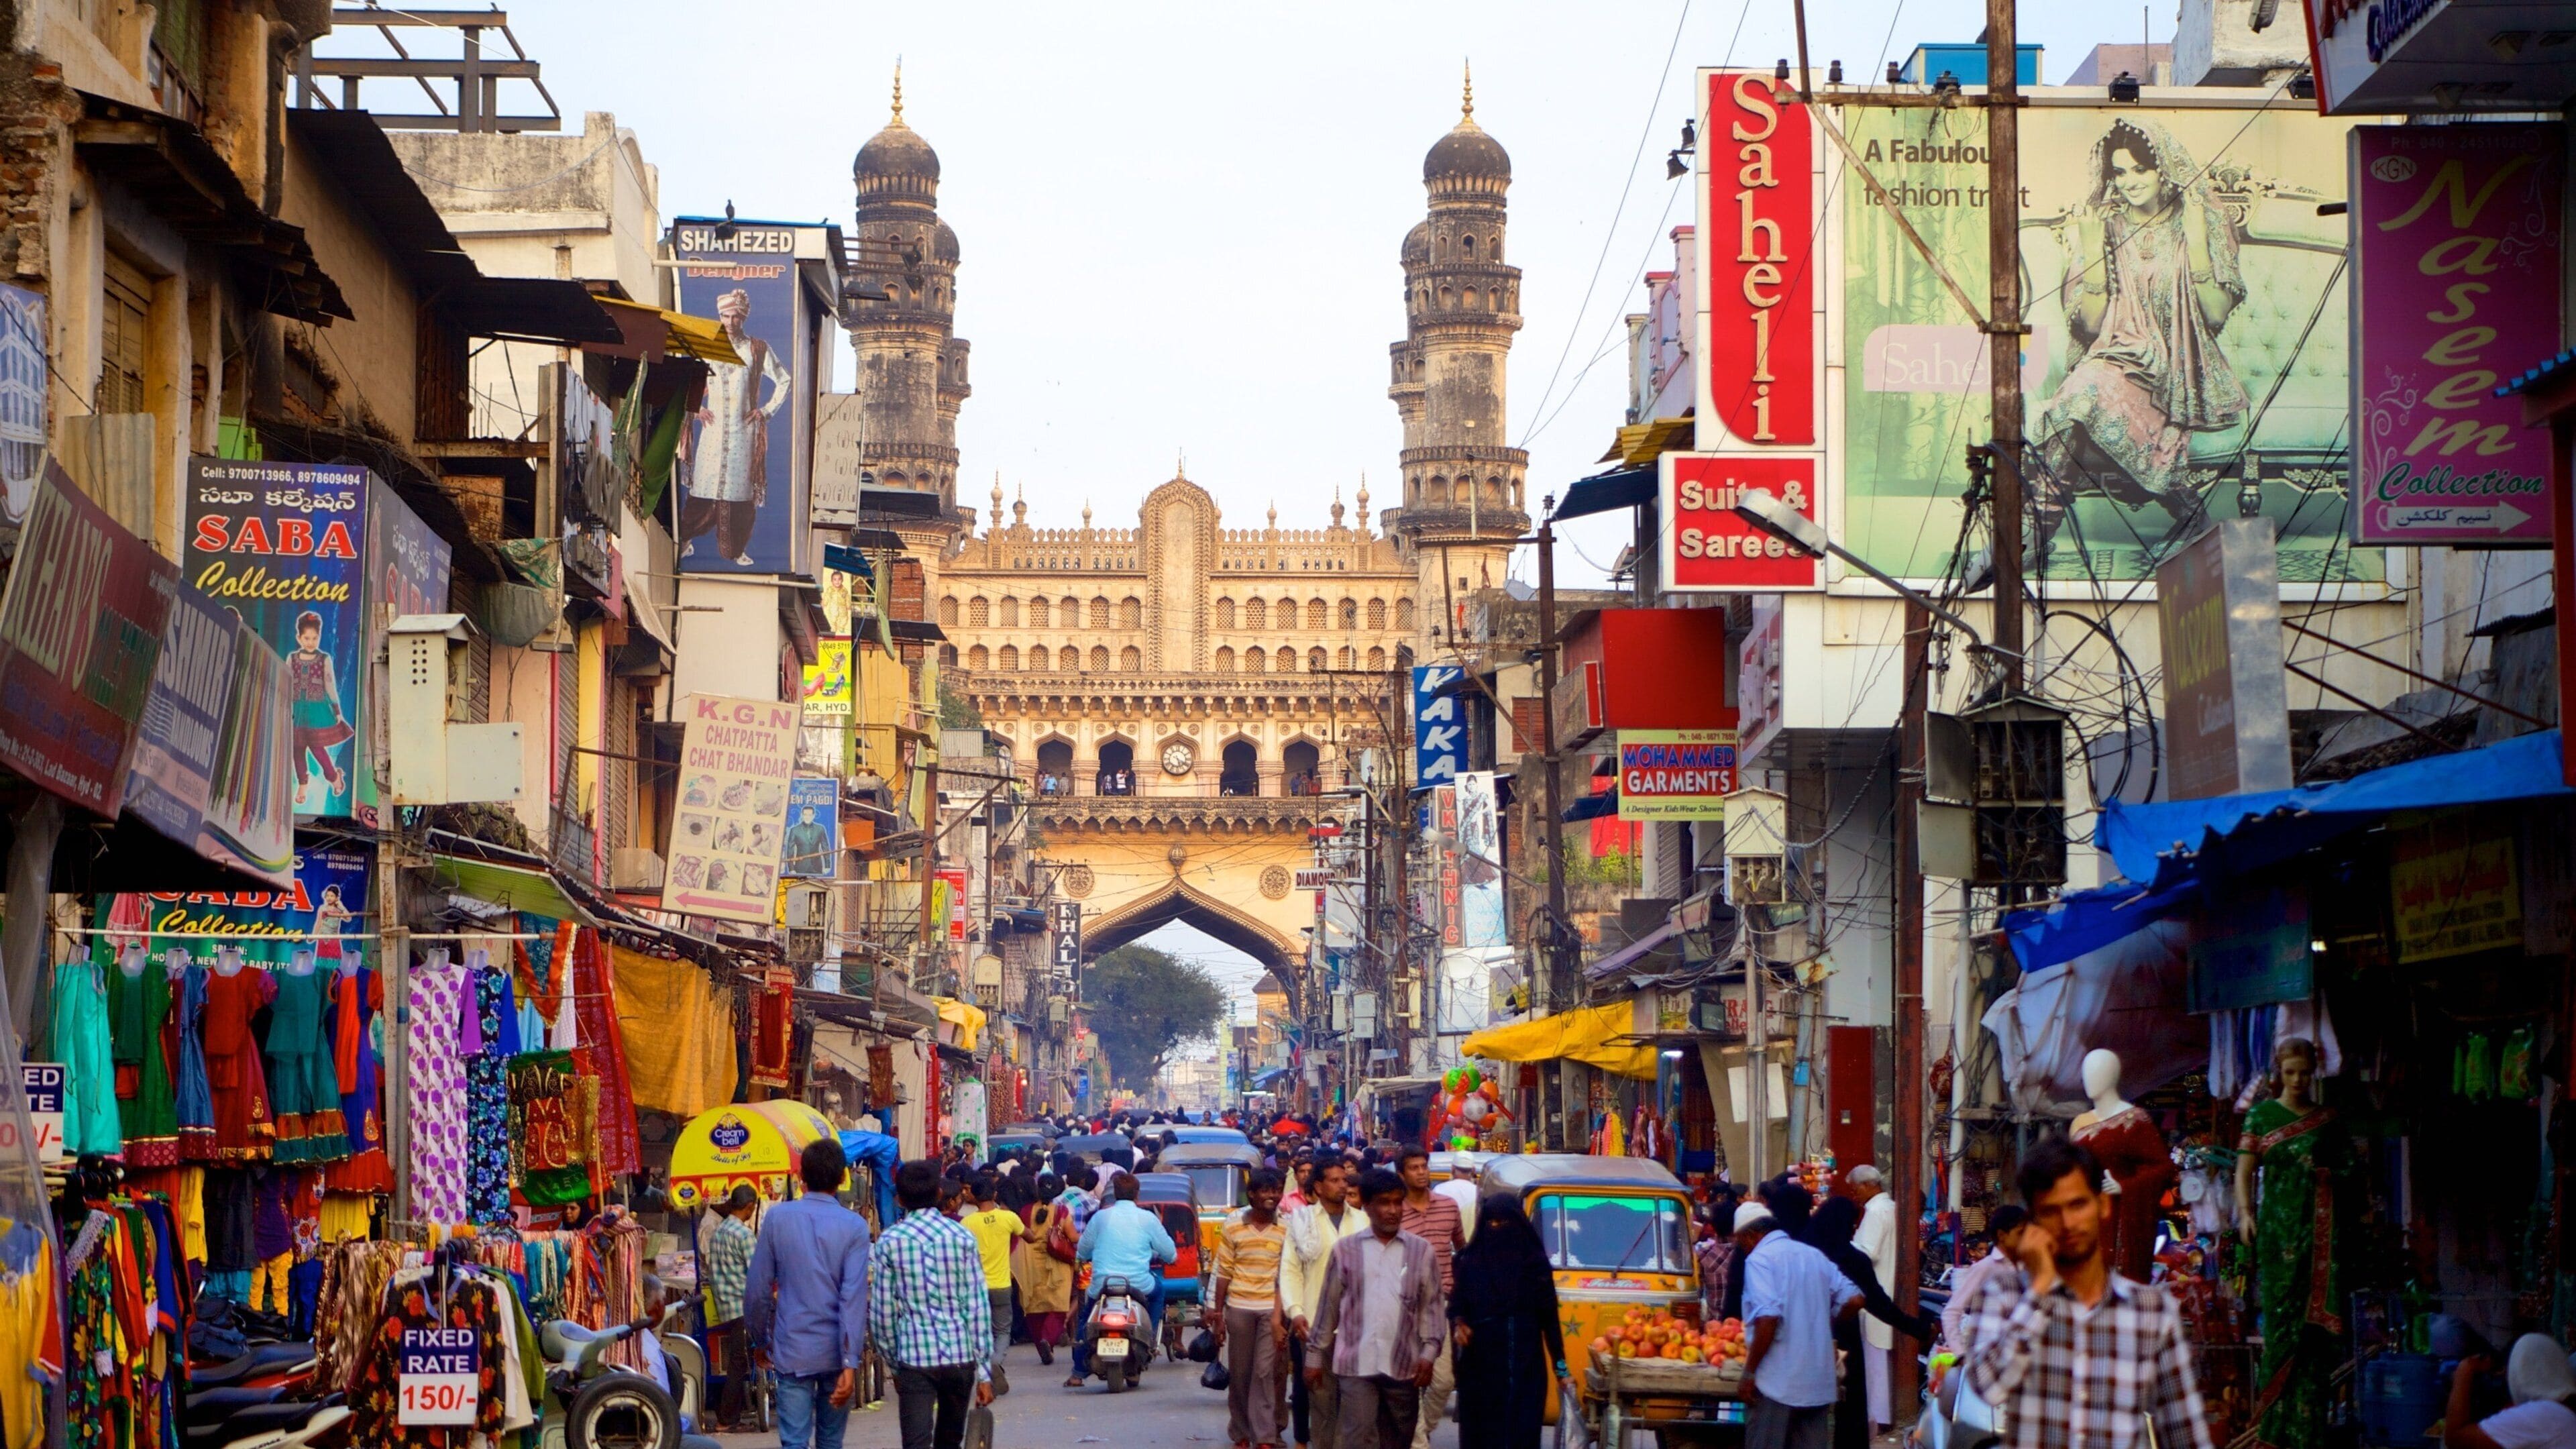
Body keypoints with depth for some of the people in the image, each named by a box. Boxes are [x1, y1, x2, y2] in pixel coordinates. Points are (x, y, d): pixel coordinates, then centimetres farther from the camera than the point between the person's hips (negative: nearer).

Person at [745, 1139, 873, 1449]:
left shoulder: (778, 1218, -4)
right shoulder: (854, 1227, -7)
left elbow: (757, 1289, -1)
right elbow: (853, 1298, -14)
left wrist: (760, 1340, 15)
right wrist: (850, 1364, -15)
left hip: (792, 1351, 0)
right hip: (836, 1352, 1)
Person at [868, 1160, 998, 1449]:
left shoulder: (890, 1241, -1)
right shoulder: (962, 1237, 1)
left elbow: (882, 1311, 0)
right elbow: (978, 1306, -1)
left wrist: (893, 1363, 13)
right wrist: (984, 1370, 2)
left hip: (914, 1358, -2)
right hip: (960, 1356, 2)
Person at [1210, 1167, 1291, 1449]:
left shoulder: (1286, 1228, 0)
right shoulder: (1233, 1227, 2)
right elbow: (1223, 1272, 5)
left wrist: (1281, 1313, -6)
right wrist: (1218, 1312, 3)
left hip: (1272, 1308, -1)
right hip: (1239, 1307, 1)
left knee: (1266, 1373, -7)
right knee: (1239, 1374, 9)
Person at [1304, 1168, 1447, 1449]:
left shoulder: (1422, 1251, 6)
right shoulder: (1345, 1250, 5)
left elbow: (1434, 1305, 6)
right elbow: (1329, 1306, 9)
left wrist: (1429, 1351, -6)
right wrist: (1316, 1355, 9)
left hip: (1404, 1365, 1)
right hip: (1356, 1364, -1)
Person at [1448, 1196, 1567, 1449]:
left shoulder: (1534, 1260, 3)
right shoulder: (1471, 1259, 6)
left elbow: (1548, 1315, 4)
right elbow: (1457, 1304, 9)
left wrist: (1560, 1365, 0)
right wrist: (1459, 1324, -14)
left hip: (1523, 1364, -1)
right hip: (1480, 1364, 1)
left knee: (1521, 1427, -6)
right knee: (1479, 1428, -1)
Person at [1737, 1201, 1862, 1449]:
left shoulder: (1759, 1259, -9)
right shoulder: (1814, 1256, 13)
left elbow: (1768, 1318, -20)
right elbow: (1854, 1300, 9)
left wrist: (1750, 1370, -14)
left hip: (1776, 1382, -7)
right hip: (1818, 1381, 7)